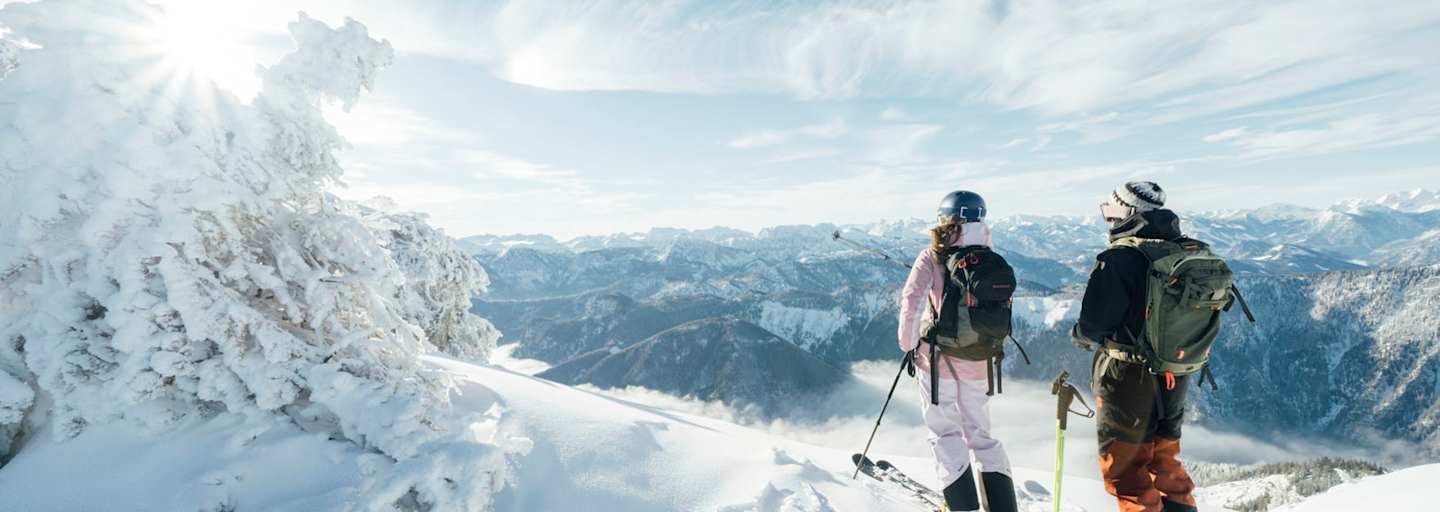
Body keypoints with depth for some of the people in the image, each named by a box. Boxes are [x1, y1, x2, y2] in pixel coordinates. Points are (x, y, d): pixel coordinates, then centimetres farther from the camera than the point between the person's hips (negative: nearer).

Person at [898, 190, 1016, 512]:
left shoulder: (931, 257, -11)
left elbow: (911, 303, -20)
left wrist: (908, 343, -7)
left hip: (938, 356, -4)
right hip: (977, 360, 4)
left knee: (944, 431, 11)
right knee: (980, 433, 19)